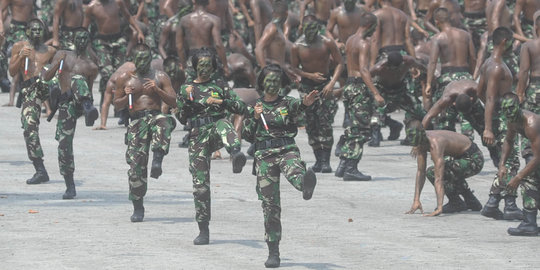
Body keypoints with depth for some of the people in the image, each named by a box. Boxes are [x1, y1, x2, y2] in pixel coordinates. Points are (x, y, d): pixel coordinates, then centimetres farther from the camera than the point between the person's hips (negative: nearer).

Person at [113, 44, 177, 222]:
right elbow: (117, 104, 18)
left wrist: (157, 90, -9)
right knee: (135, 164, -7)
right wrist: (126, 97, -3)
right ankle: (137, 208, 2)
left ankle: (157, 159, -48)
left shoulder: (160, 77, 12)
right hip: (136, 121, 1)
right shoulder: (125, 79, 16)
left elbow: (174, 102, 6)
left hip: (155, 115, -1)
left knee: (164, 123, -41)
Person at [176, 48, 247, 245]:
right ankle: (203, 231, 5)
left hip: (216, 133, -1)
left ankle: (236, 155, -70)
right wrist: (186, 100, -7)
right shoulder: (186, 89, 16)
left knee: (223, 124, -40)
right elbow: (182, 119, 11)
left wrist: (221, 101, -9)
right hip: (198, 136, 2)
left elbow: (241, 108, 7)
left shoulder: (220, 87, 14)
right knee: (200, 184, -3)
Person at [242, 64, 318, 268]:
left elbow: (296, 106, -19)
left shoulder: (287, 103, 6)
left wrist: (305, 103, -44)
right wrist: (255, 118, -9)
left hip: (287, 151, -2)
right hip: (264, 157, 2)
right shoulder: (254, 108, 13)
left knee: (294, 172, -39)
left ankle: (306, 185, -76)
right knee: (270, 205, 0)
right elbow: (248, 136, 9)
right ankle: (273, 253, 6)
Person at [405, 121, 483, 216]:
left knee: (431, 173, -20)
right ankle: (471, 201, 31)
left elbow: (438, 179, -35)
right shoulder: (421, 141, -3)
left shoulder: (435, 144, -29)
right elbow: (420, 172, 2)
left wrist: (439, 209, -40)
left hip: (474, 161, -10)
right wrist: (416, 201, -4)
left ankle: (457, 203, -6)